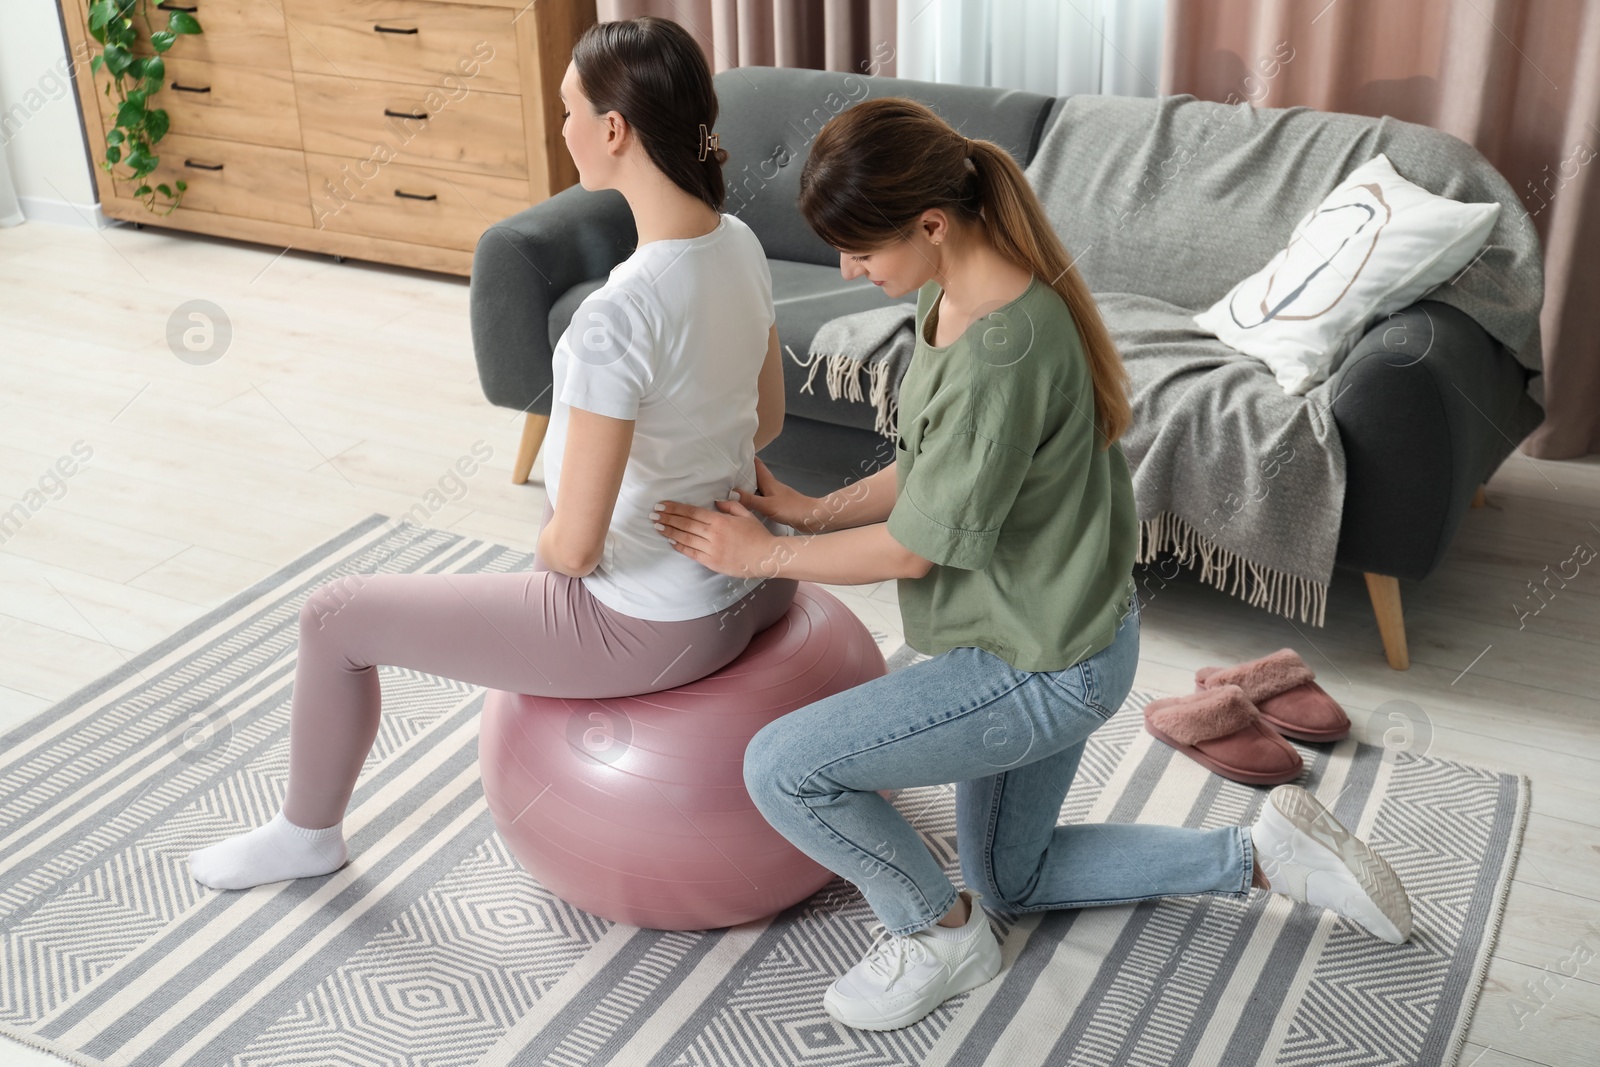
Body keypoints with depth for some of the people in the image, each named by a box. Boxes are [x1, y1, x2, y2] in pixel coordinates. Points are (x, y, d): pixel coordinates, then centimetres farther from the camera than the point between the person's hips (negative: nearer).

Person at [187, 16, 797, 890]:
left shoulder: (618, 314, -31)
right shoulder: (740, 244, -5)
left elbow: (573, 547, -26)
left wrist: (550, 542, -4)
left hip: (654, 630, -8)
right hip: (753, 581, 8)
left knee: (336, 618, 8)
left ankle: (306, 835, 36)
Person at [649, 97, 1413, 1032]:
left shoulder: (1001, 353, -33)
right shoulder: (962, 296, -2)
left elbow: (912, 549, -23)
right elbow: (930, 473, 9)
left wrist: (765, 555, -10)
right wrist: (816, 509, 0)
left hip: (1046, 666, -10)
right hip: (1046, 634, 10)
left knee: (780, 768, -12)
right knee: (1014, 878, 26)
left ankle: (940, 934, 12)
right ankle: (1264, 855, 29)